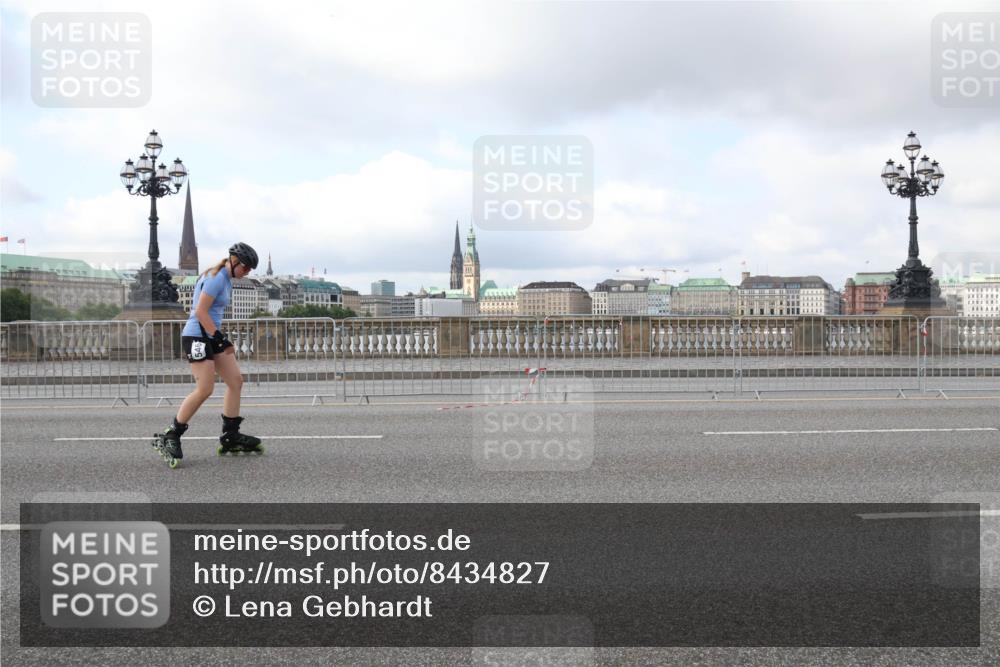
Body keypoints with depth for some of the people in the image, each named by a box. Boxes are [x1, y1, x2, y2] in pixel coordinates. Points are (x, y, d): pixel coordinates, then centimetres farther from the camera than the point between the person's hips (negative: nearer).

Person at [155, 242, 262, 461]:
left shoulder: (226, 279, 15)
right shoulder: (216, 278, -15)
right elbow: (200, 311, -20)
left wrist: (222, 338, 16)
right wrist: (219, 336, -19)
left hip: (212, 336, 10)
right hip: (197, 337, -10)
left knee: (236, 381, 4)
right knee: (205, 389, -13)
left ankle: (230, 436, 11)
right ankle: (171, 436, -1)